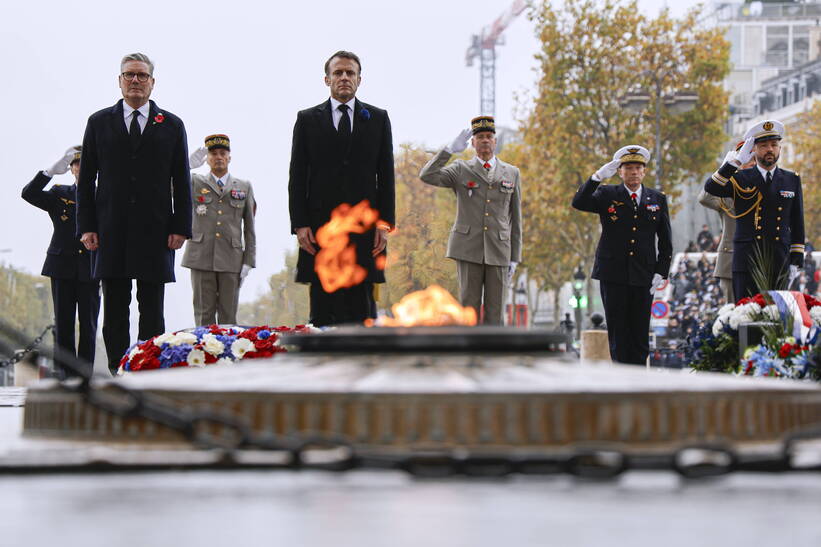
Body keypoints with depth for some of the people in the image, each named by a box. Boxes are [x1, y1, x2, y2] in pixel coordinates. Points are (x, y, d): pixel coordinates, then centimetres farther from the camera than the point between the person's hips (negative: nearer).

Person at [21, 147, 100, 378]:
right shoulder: (59, 194, 11)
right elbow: (29, 194, -3)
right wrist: (51, 171, -13)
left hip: (90, 269, -1)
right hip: (63, 267, 1)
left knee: (88, 324, 0)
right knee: (63, 323, 1)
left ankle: (86, 374, 3)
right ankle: (65, 373, 4)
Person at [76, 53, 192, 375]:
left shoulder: (171, 126, 10)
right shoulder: (99, 122, 10)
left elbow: (182, 182, 7)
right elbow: (86, 179, 8)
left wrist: (180, 227, -2)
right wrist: (87, 226, -1)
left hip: (155, 232, 0)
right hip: (112, 232, 1)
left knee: (152, 310, -1)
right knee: (114, 309, 1)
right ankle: (117, 373, 4)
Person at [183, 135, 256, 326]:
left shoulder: (244, 187, 14)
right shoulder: (195, 183, 13)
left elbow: (249, 227, 12)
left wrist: (248, 261, 4)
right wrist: (188, 165, -11)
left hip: (231, 260, 1)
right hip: (201, 259, -1)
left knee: (228, 317, 1)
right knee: (204, 314, -1)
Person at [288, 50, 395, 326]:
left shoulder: (378, 119, 11)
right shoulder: (308, 119, 9)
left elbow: (386, 175, 8)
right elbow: (297, 177, 5)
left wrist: (385, 222, -1)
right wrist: (300, 224, -4)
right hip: (321, 225, 0)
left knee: (363, 310, -1)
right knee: (323, 311, 0)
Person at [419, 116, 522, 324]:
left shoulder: (512, 174, 11)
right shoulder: (460, 170, 6)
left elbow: (515, 219, 11)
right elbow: (427, 176, -11)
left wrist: (514, 258, 6)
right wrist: (450, 149, -16)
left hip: (498, 252, 2)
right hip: (468, 250, -2)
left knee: (494, 312, 1)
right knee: (469, 308, -4)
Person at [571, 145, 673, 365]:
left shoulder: (657, 199, 11)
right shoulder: (607, 195, 6)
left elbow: (666, 242, 12)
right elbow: (579, 203, -12)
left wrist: (661, 272, 2)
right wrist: (597, 176, -22)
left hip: (644, 277, 2)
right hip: (613, 275, -1)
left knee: (640, 335, 1)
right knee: (618, 334, -1)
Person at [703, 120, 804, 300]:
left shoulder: (792, 180, 12)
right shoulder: (740, 179, 5)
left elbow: (797, 224, 12)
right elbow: (711, 188, -14)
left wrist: (796, 262, 6)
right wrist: (736, 161, -21)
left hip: (780, 264, 2)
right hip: (747, 264, -2)